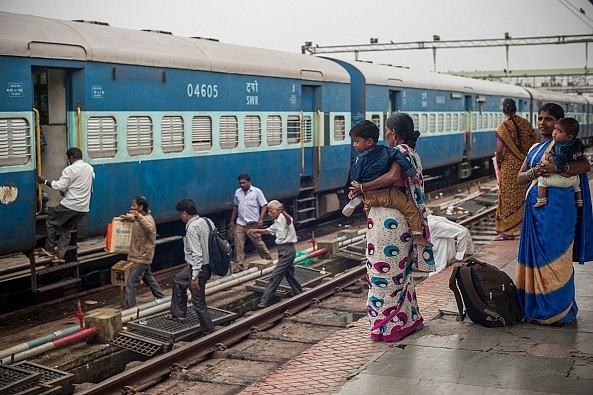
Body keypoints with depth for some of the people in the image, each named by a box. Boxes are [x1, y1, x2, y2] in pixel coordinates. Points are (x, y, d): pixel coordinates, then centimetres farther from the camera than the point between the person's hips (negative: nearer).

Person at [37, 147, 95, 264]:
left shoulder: (70, 169, -13)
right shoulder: (90, 168, 9)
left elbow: (60, 186, -18)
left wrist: (45, 181, -8)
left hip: (69, 206, -7)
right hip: (84, 208, 7)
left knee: (50, 222, 14)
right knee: (66, 229, 18)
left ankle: (49, 249, 17)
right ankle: (60, 256, 13)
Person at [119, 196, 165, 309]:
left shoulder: (148, 219, -20)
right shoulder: (139, 218, 9)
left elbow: (148, 228, -43)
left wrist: (138, 216, -58)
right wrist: (126, 218, 3)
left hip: (142, 257, -10)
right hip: (141, 256, 10)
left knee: (131, 283, -10)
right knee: (148, 278, 22)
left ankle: (128, 308, -8)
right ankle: (162, 299, 34)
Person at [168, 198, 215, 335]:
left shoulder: (192, 228, -22)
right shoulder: (204, 221, 5)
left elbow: (197, 254, -27)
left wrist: (195, 277, -26)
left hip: (199, 267, -10)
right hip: (207, 264, 10)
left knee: (199, 303, 0)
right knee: (178, 279, 30)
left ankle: (209, 332, 10)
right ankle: (178, 314, 38)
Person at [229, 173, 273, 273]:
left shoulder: (257, 191, -5)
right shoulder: (237, 192, 9)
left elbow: (264, 205, -5)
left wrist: (261, 219, -17)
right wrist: (232, 221, 17)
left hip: (252, 224, -4)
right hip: (239, 223, 4)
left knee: (258, 243, 5)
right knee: (238, 245, -2)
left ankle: (268, 259, 25)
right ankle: (239, 265, 4)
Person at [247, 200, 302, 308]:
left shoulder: (284, 218, -16)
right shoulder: (277, 222, 14)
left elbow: (289, 220, -41)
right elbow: (268, 231, 29)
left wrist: (282, 211, -62)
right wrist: (256, 230, 15)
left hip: (287, 250, -10)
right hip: (282, 250, 10)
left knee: (275, 276, -10)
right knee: (289, 275, 18)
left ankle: (264, 301, -10)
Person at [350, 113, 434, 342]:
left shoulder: (400, 150, -10)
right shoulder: (413, 154, 18)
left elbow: (394, 177, -28)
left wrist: (363, 188, -20)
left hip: (387, 219, -10)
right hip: (402, 218, 10)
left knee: (384, 271, -3)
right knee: (400, 270, 17)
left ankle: (389, 325, 2)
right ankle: (409, 319, 26)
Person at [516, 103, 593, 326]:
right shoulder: (534, 149, 20)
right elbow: (519, 178, 14)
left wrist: (555, 168, -24)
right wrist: (534, 173, -7)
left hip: (557, 206, -7)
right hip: (535, 207, 7)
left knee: (554, 257, -6)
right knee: (535, 255, 8)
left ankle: (556, 311, 2)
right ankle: (538, 307, 16)